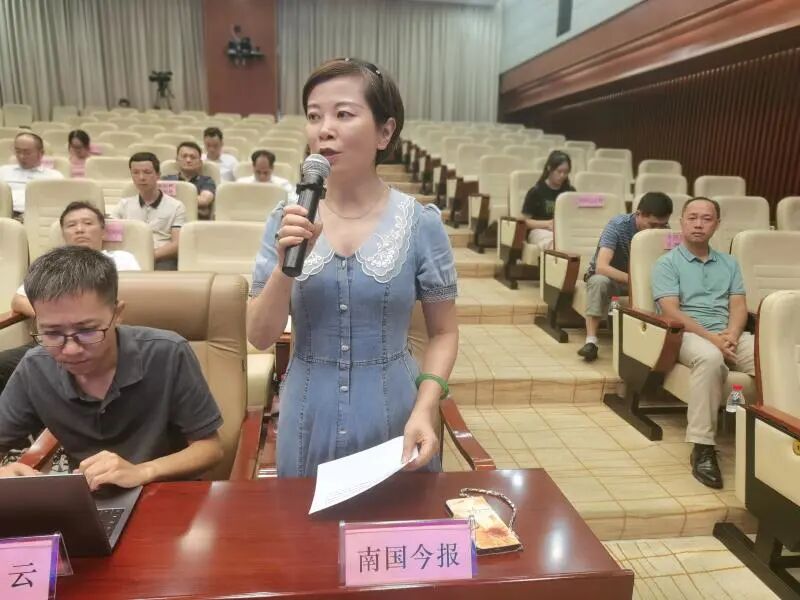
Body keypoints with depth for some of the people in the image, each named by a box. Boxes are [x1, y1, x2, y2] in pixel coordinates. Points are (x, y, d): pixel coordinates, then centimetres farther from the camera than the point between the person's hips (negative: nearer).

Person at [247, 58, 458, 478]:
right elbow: (259, 337, -4)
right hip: (308, 424, 2)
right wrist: (286, 266, -20)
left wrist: (425, 409, -15)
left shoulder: (421, 224, -9)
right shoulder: (286, 221, -5)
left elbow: (444, 332, -1)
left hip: (392, 421, -1)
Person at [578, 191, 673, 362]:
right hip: (610, 276, -3)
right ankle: (591, 341, -34)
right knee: (599, 281, -38)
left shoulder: (664, 231, -13)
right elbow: (601, 267, -38)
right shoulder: (618, 225, -27)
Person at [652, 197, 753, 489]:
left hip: (729, 335, 5)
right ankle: (702, 447, -34)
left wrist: (731, 335, -12)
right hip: (688, 334, -4)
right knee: (710, 357, -39)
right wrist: (712, 338, -17)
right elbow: (671, 311, -6)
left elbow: (739, 306, 10)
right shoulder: (667, 263, 6)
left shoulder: (729, 263, 22)